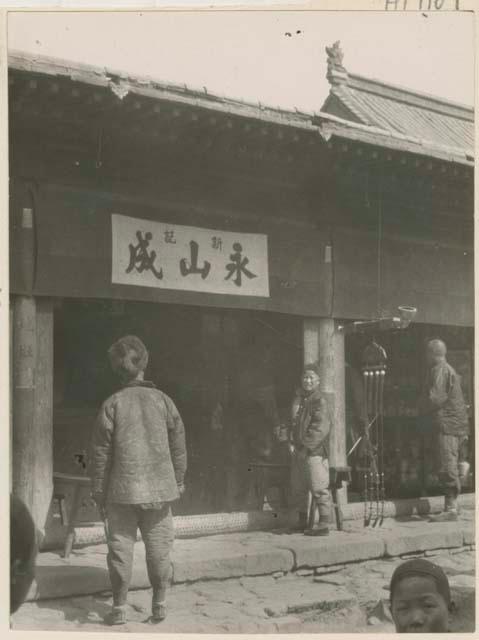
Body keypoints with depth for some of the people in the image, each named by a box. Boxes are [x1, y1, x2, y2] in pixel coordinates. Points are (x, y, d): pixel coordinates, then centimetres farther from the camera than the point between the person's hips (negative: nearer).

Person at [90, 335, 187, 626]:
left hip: (122, 491, -1)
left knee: (121, 548, 6)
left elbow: (101, 452, -3)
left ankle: (120, 607, 11)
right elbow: (178, 447, 4)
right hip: (159, 488, 1)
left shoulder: (112, 404, -5)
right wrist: (179, 482, 14)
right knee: (159, 547, 10)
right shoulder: (163, 400, 0)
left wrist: (99, 492, 6)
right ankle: (159, 604, 15)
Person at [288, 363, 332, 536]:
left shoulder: (320, 400, -9)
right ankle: (302, 522, 27)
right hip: (298, 451, 8)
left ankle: (324, 525, -4)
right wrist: (292, 442, 7)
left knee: (319, 488, -8)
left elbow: (321, 428, -15)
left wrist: (306, 446, -15)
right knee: (297, 489, 15)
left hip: (315, 451, -8)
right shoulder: (298, 397, 14)